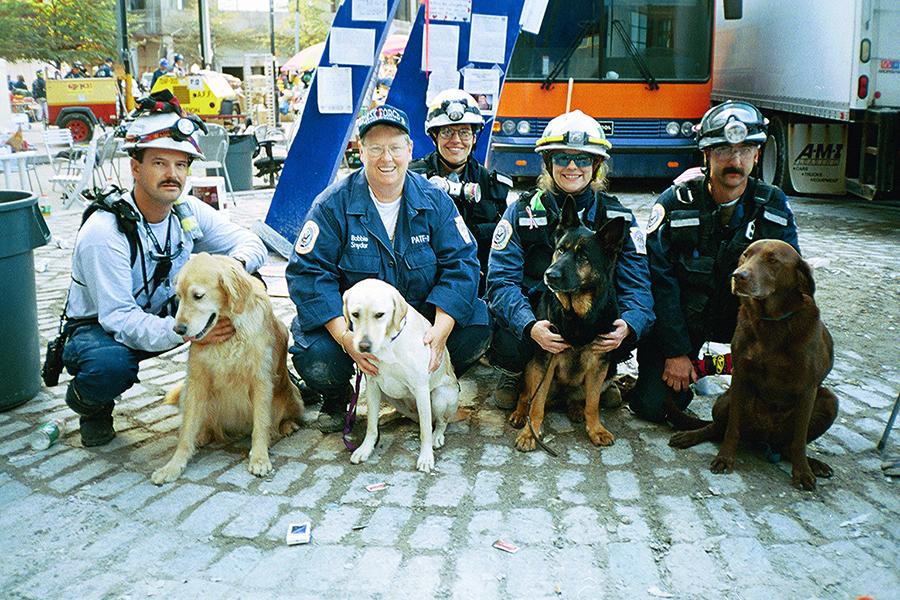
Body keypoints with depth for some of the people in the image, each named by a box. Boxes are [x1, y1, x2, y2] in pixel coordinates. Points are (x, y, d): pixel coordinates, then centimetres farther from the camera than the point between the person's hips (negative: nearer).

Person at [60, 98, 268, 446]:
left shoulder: (189, 211, -8)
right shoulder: (103, 232, -27)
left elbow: (251, 243, -4)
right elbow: (119, 317, -31)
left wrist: (235, 264, -29)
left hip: (166, 312, 5)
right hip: (100, 327, -5)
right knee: (110, 367, -41)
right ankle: (89, 403, -1)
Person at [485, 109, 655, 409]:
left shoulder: (617, 216, -2)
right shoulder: (522, 212, -7)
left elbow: (637, 283, -10)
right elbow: (502, 280, -16)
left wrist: (628, 325, -34)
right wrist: (529, 326, -37)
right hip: (533, 314, -1)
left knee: (640, 326, -29)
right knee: (507, 343, -34)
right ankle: (515, 374, 8)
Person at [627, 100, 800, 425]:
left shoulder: (774, 205, -7)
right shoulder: (675, 203, -14)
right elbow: (660, 282, -14)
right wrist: (676, 352, -16)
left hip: (740, 314, 2)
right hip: (681, 315, -2)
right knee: (651, 405, -15)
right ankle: (694, 362, 17)